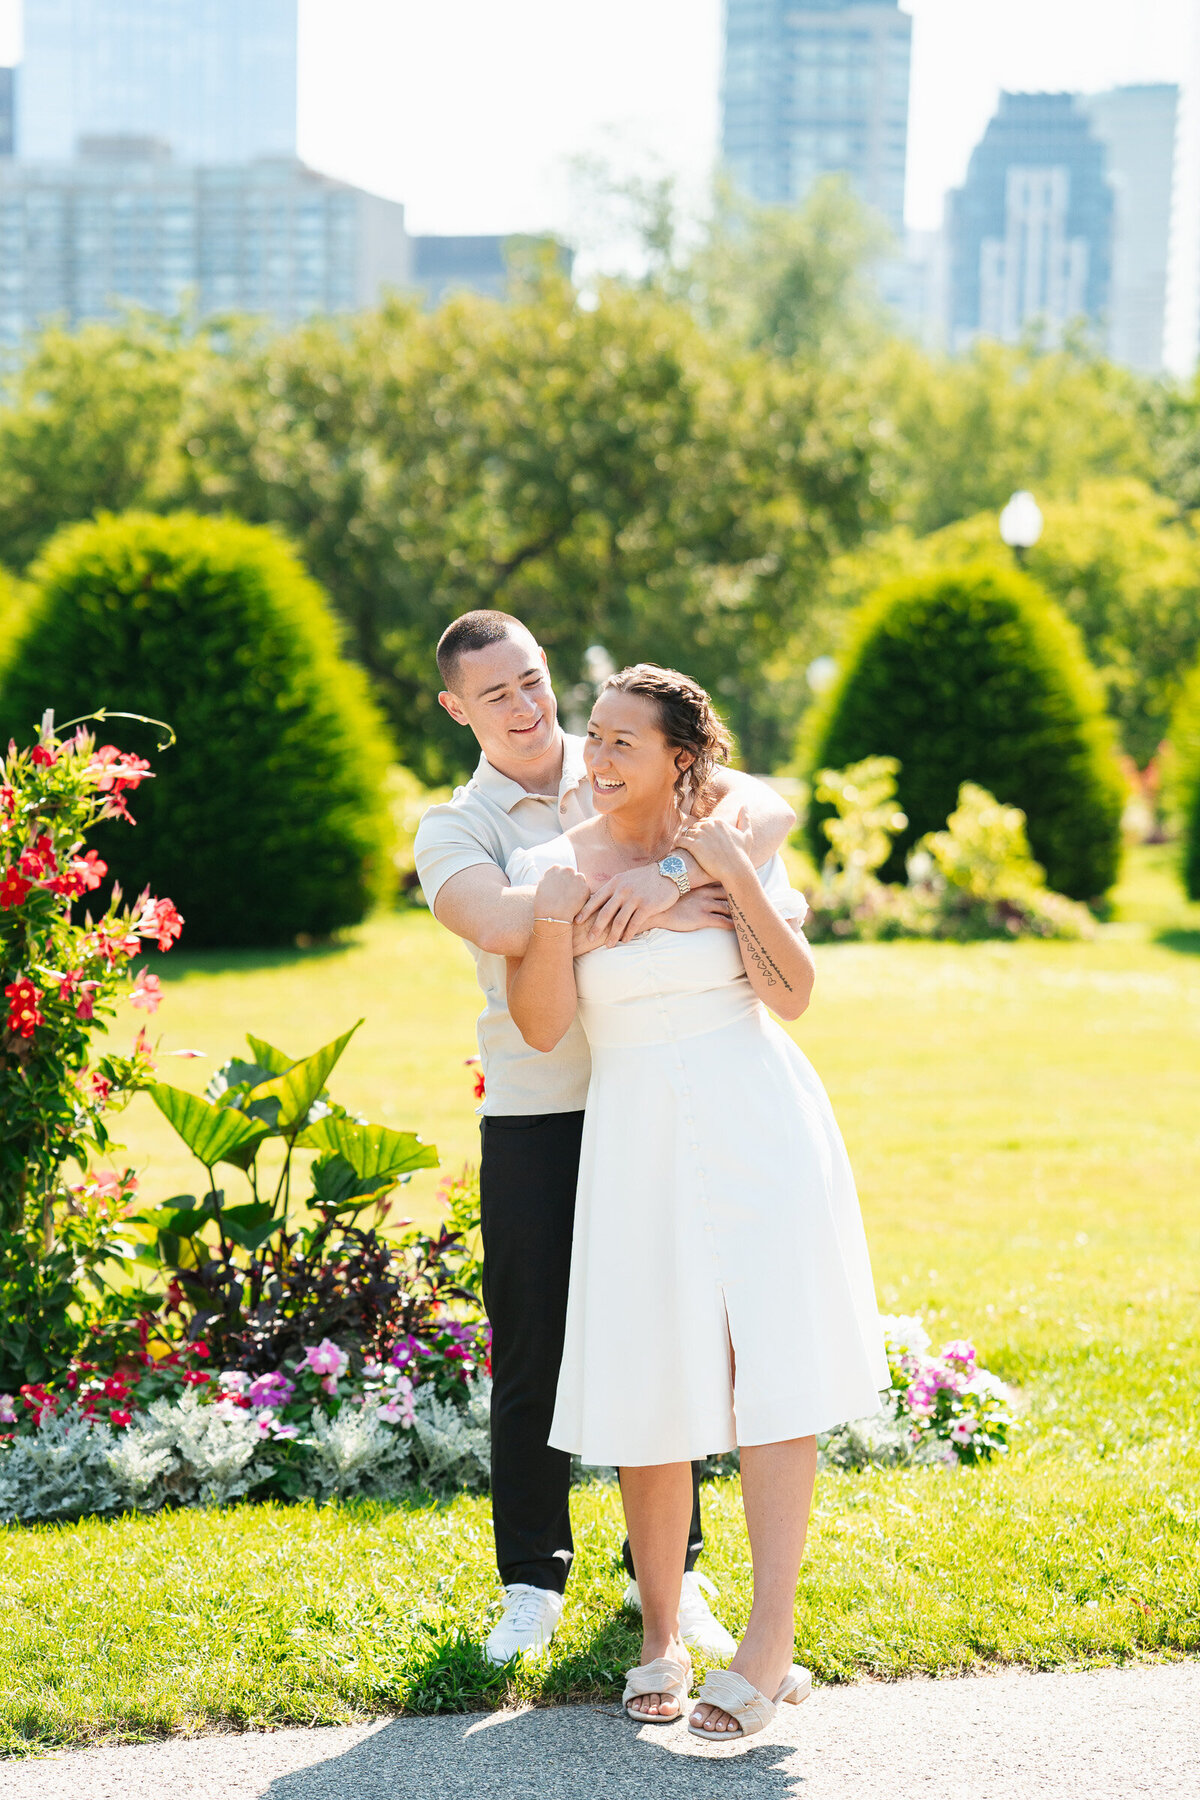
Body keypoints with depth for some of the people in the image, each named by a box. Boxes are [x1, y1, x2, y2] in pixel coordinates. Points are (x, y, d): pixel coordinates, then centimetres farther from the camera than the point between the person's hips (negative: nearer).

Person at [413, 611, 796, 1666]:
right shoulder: (453, 830, 1)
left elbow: (767, 809, -11)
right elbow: (503, 921, -22)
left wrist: (668, 880, -29)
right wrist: (659, 911, -28)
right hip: (536, 1116, -1)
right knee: (532, 1353, 4)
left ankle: (668, 1575, 23)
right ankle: (533, 1584, 19)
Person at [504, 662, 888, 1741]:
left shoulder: (734, 850, 3)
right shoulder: (552, 864, 4)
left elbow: (792, 995, -7)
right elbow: (543, 1027, -4)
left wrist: (734, 874, -12)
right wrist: (554, 914, -18)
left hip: (760, 1132, -1)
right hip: (639, 1141, 1)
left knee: (774, 1373, -8)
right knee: (651, 1388, 1)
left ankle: (771, 1646, -5)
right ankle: (660, 1637, 16)